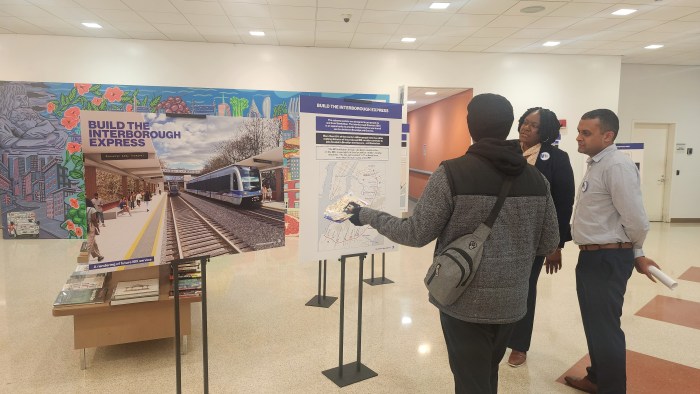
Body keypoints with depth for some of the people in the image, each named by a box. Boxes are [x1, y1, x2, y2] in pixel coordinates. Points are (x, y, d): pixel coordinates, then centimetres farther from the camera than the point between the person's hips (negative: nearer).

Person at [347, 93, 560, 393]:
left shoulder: (452, 172, -16)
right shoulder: (536, 178, -1)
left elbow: (416, 234, -13)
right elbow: (548, 245, 4)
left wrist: (367, 216, 0)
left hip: (466, 301, -5)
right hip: (512, 301, 5)